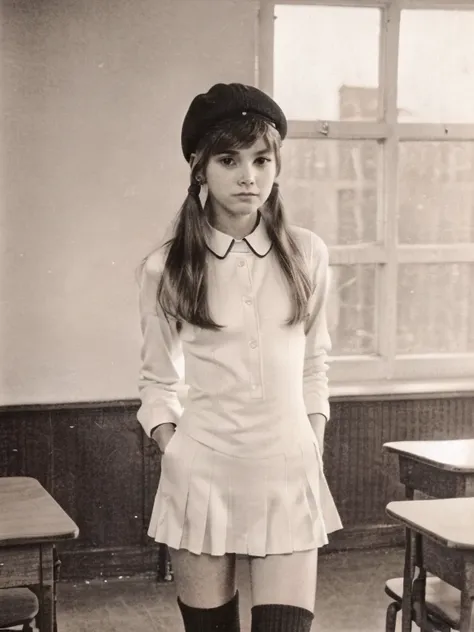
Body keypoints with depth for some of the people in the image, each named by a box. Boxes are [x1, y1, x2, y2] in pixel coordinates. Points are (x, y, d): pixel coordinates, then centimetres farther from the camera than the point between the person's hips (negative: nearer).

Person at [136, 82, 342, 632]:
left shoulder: (306, 255, 2)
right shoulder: (164, 269, -2)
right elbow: (157, 381, 7)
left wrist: (314, 448, 8)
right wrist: (173, 451, -3)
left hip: (289, 472, 1)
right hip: (203, 472, -1)